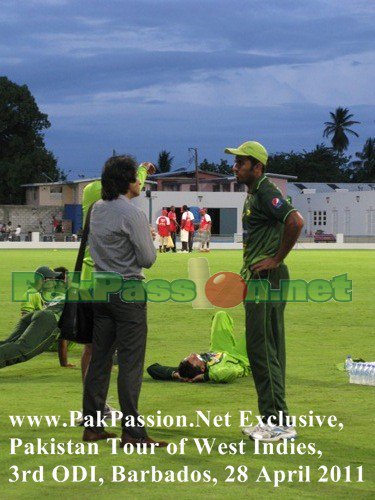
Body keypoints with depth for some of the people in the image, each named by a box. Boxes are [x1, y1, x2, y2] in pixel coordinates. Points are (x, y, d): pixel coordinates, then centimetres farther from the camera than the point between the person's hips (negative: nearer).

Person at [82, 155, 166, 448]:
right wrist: (150, 238, 6)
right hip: (128, 292, -8)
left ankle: (92, 425, 14)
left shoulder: (97, 209, 8)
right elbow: (148, 259, -12)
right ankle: (132, 431, -6)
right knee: (131, 363, -6)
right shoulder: (133, 214, -15)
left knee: (100, 358, 11)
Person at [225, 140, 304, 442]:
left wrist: (277, 259, -21)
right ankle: (272, 420, 18)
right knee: (262, 348, 12)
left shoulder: (266, 192, -14)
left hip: (268, 279, -11)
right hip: (257, 281, 11)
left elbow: (296, 221, -29)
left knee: (262, 347, -11)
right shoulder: (253, 194, 18)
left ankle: (279, 422, -9)